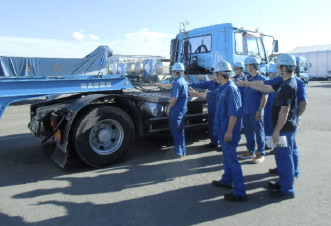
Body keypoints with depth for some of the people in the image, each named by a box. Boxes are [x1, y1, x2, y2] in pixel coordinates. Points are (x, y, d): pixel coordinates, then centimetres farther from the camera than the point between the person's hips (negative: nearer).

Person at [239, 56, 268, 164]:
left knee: (259, 132, 4)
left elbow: (265, 96, -15)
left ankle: (261, 154, 17)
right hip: (246, 110, 8)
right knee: (248, 131, 16)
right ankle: (250, 151, 30)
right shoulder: (247, 78, 10)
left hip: (255, 112, -7)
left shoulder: (261, 79, -12)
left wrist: (260, 110, -19)